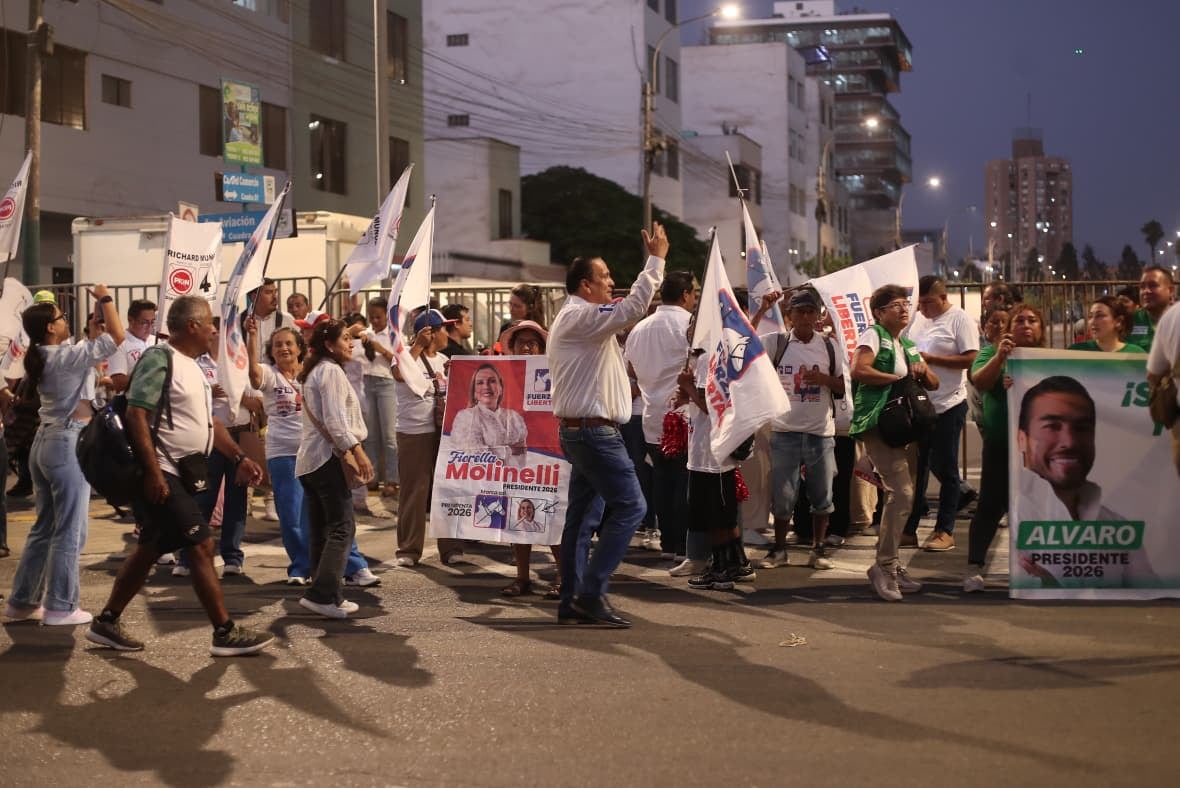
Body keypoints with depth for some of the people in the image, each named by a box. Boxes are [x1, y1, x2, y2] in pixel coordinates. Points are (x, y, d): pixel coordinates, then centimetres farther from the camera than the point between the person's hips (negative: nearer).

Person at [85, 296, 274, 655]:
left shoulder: (191, 365, 16)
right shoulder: (159, 359, -14)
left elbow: (208, 420, 22)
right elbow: (136, 415, -21)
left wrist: (239, 458, 13)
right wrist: (152, 471, -26)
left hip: (180, 474, 10)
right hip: (160, 475, -10)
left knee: (150, 550, 15)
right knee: (202, 547, -9)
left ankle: (106, 622, 25)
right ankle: (226, 633, -5)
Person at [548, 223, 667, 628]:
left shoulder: (572, 319, 19)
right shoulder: (581, 317, -14)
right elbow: (633, 307, -25)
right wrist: (656, 259, -18)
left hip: (578, 429, 11)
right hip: (595, 430, -11)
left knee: (584, 515, 10)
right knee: (629, 505, -10)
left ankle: (573, 602, 12)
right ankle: (591, 592, -10)